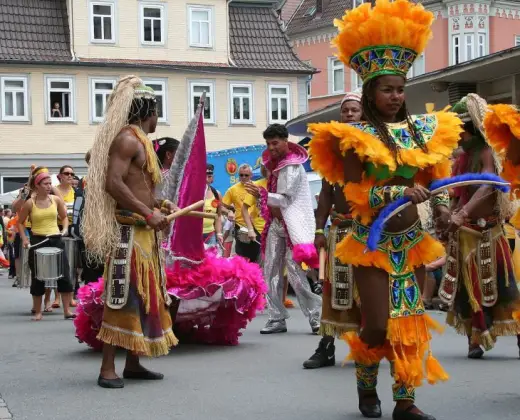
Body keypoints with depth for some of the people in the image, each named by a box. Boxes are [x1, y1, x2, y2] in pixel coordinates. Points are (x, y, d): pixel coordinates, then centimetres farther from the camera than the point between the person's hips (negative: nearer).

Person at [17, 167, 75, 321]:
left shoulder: (56, 199, 1)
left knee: (64, 276, -3)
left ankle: (67, 311, 4)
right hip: (37, 242, -2)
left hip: (56, 240, 2)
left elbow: (64, 217, 16)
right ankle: (37, 311, 16)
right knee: (38, 278, 3)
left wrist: (65, 228, -2)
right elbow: (20, 222, 5)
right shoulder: (30, 203, -5)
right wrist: (24, 238, -7)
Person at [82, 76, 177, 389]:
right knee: (122, 296, -10)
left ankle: (133, 364, 19)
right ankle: (108, 369, -8)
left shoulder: (140, 141, 19)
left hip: (143, 229, 10)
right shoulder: (128, 139, -12)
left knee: (144, 294, 12)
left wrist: (159, 205, 15)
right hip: (128, 229, -10)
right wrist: (148, 213, -22)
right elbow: (113, 183, -23)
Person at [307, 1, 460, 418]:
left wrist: (441, 205, -8)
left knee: (412, 322, 5)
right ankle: (366, 384, 24)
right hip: (374, 241, -5)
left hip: (412, 239, 5)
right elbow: (353, 194, -14)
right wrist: (399, 192, -25)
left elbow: (433, 178, 12)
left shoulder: (421, 130, 4)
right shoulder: (357, 136, -10)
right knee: (378, 325, -5)